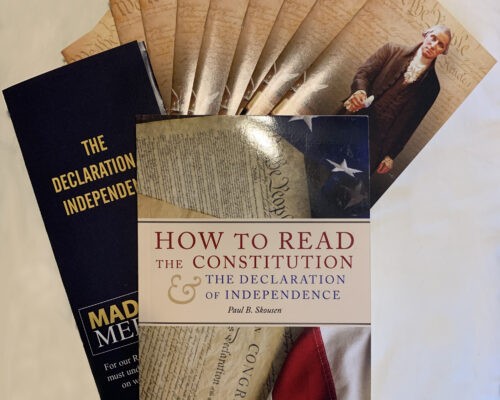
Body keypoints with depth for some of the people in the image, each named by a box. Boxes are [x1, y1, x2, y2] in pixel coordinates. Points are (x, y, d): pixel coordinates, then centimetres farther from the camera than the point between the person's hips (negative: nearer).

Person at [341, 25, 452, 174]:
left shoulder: (430, 85, 6)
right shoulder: (392, 50, 8)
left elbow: (409, 122, 3)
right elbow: (363, 73, -2)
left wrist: (390, 156, 0)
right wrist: (360, 91, -25)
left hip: (378, 142, -1)